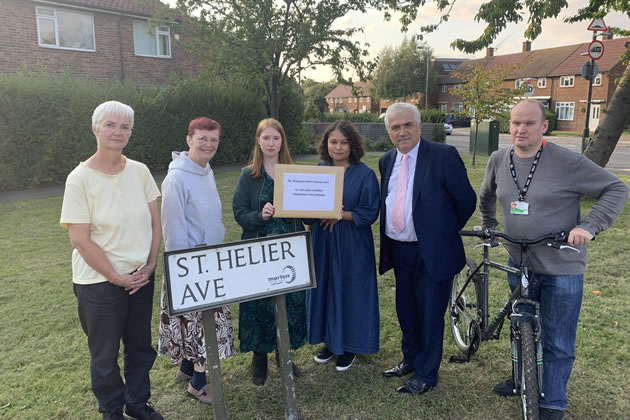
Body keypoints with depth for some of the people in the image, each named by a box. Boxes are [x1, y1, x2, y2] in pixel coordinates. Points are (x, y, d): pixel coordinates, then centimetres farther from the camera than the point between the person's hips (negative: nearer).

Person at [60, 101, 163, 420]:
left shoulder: (140, 171, -1)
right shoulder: (80, 178, -12)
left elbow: (155, 223, 4)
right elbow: (80, 240, -14)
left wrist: (150, 266, -5)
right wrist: (117, 277, -13)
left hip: (141, 277, 4)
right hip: (99, 282, -3)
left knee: (140, 346, 16)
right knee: (104, 354, 13)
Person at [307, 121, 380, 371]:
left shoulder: (364, 174, -7)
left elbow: (370, 212, -10)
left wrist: (340, 214, -20)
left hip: (352, 245, -4)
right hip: (322, 242, 5)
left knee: (349, 292, 5)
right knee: (324, 290, 12)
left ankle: (348, 346, 23)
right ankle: (330, 341, 31)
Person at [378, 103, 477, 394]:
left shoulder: (444, 155, -13)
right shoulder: (386, 161, 6)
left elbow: (466, 200, -7)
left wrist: (448, 231, 4)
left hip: (433, 250, -6)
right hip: (399, 249, 6)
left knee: (430, 313, 7)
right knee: (405, 310, 19)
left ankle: (426, 375, 25)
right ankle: (410, 360, 41)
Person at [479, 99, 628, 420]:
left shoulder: (567, 162, -15)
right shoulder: (498, 161, 0)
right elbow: (486, 197, 19)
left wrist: (588, 226, -19)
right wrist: (488, 226, 18)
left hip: (562, 269, -4)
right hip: (519, 265, 4)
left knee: (557, 343, 7)